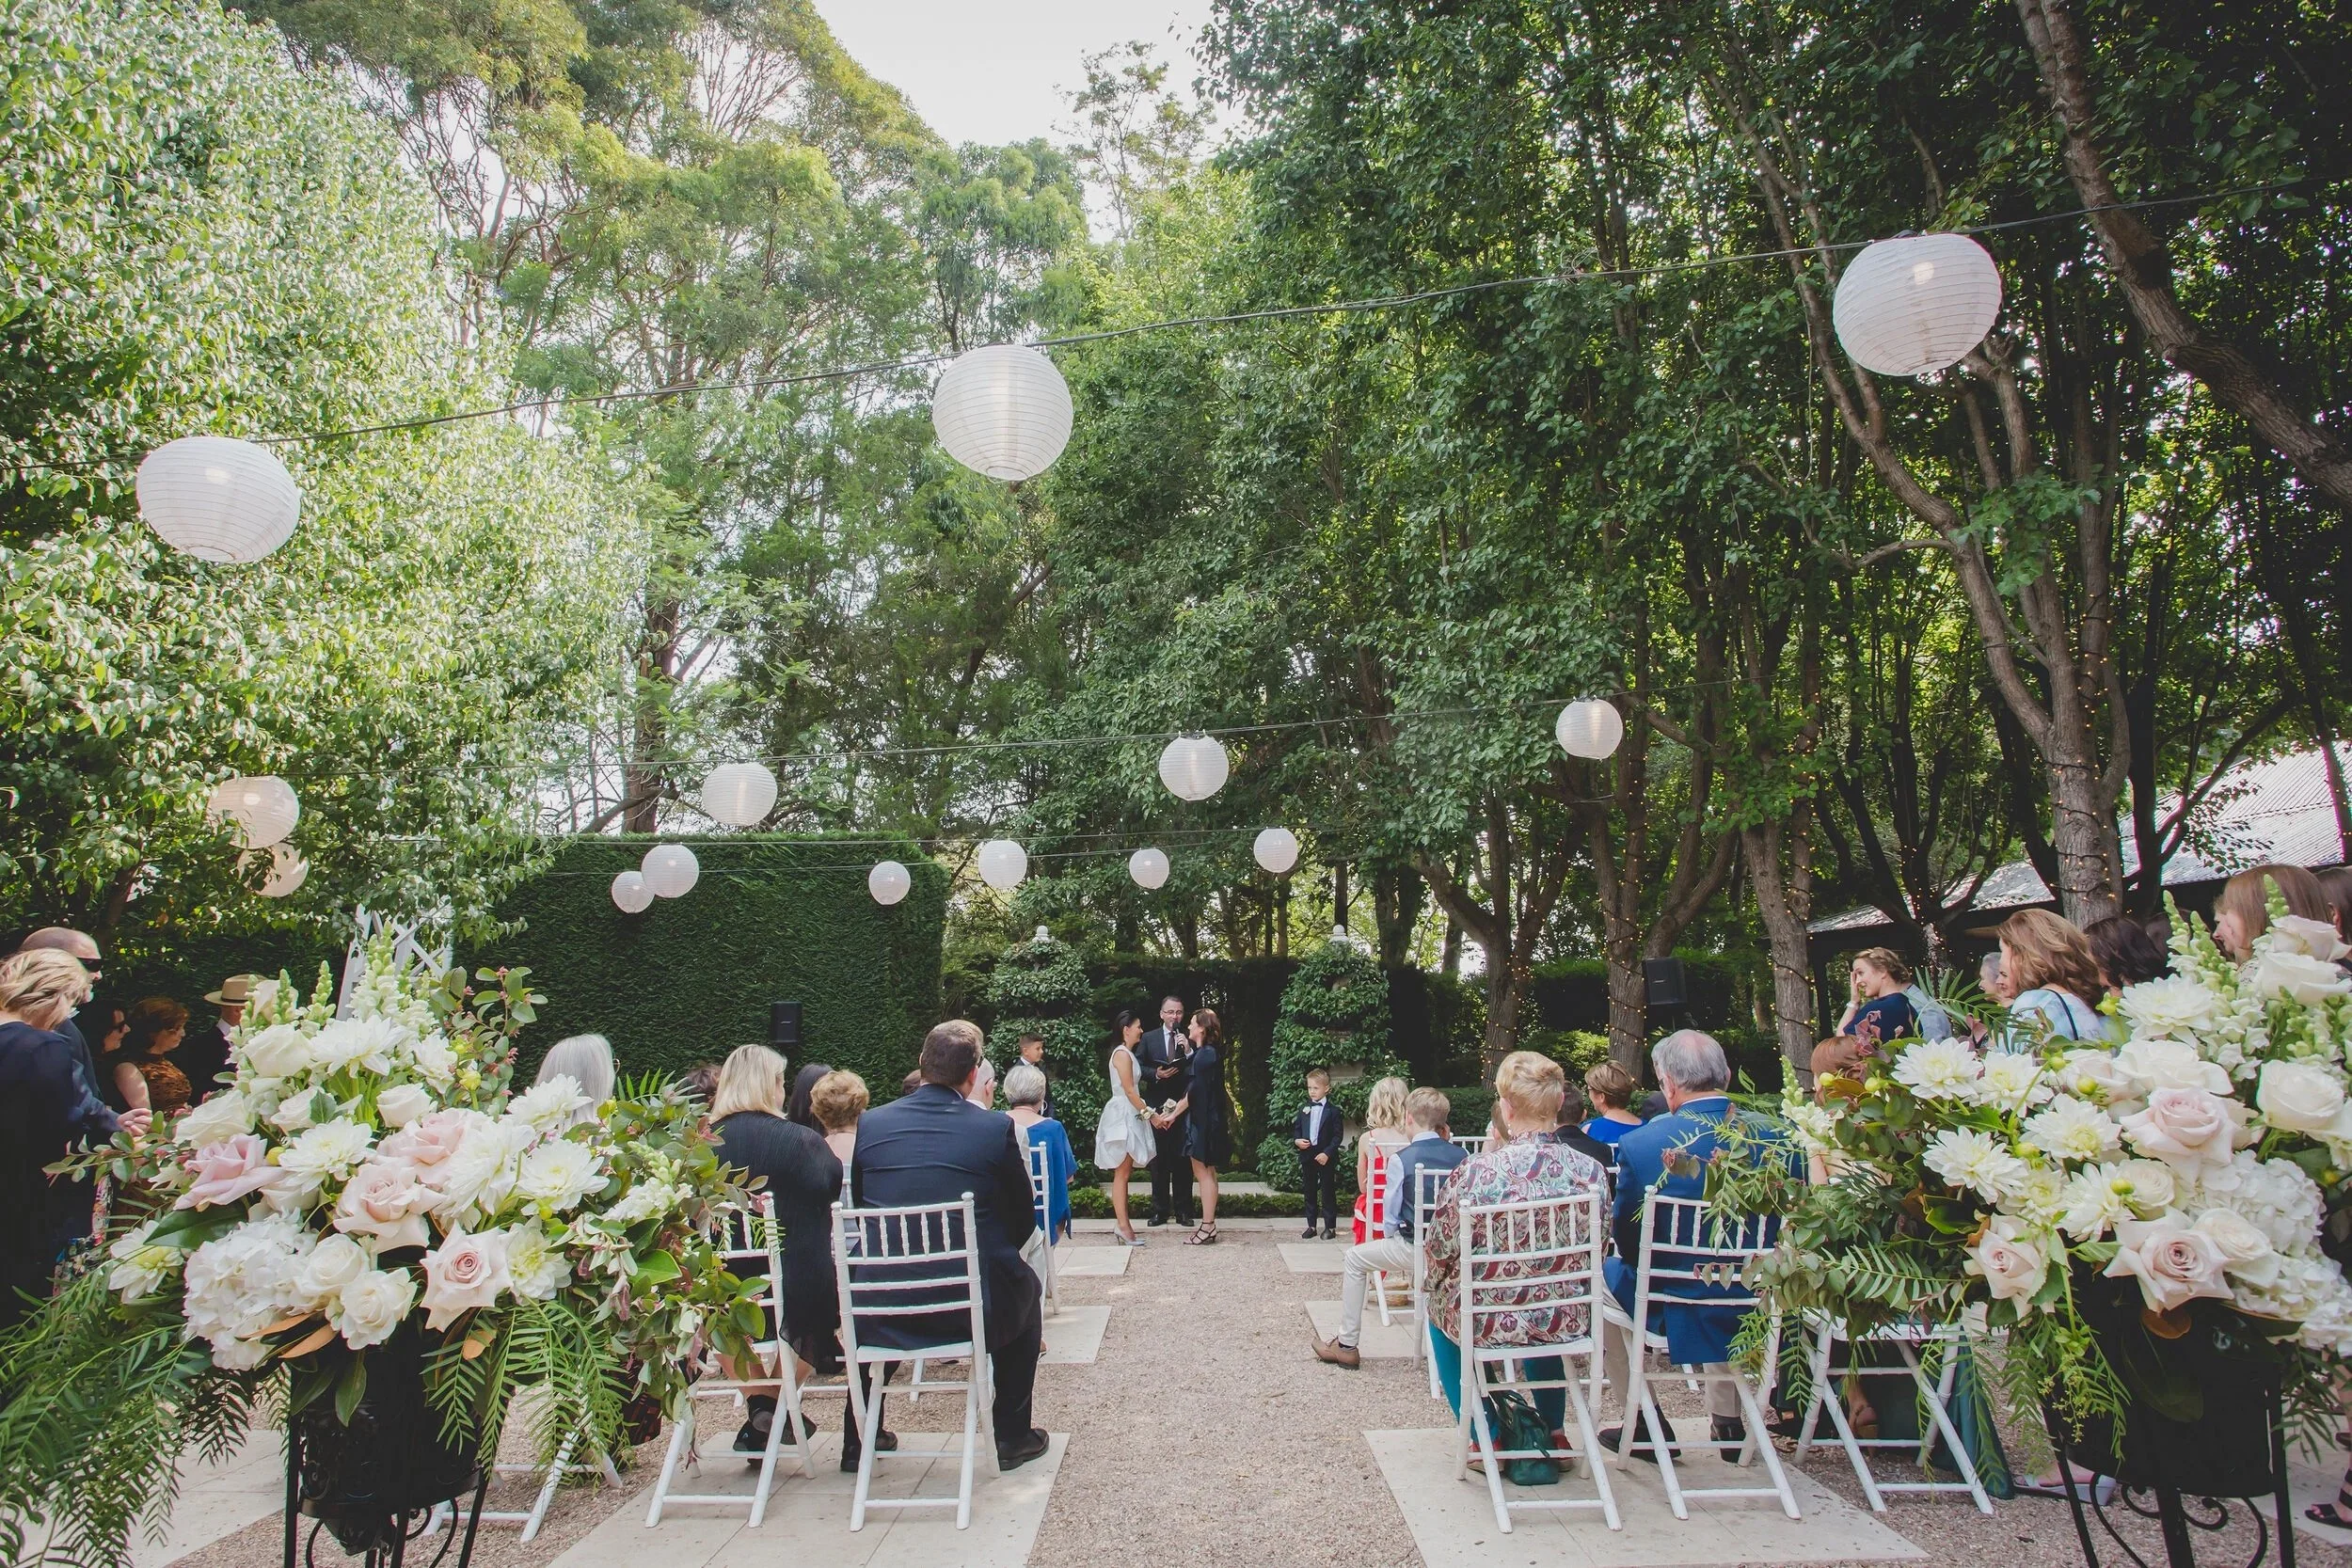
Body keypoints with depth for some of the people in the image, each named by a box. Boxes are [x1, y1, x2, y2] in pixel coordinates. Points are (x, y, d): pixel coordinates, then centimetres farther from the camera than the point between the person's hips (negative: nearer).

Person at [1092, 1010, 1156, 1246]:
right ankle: (1123, 1226, -4)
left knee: (1124, 1172, 10)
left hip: (1129, 1116, 10)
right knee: (1122, 1172, -6)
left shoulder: (1127, 1053, 16)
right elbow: (1129, 1091, -18)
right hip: (1122, 1116, -10)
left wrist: (1146, 1111, 12)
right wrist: (1149, 1113, -15)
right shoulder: (1122, 1054, -14)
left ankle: (1123, 1225, 13)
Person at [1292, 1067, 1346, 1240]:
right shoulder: (1303, 1109, 8)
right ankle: (1311, 1226, 20)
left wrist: (1327, 1153, -17)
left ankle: (1330, 1227, 12)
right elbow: (1296, 1130, 12)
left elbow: (1338, 1135, -8)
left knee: (1328, 1193, 3)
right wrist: (1296, 1141, -9)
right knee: (1309, 1193, 11)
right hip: (1307, 1156, 4)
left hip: (1326, 1158, -4)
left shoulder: (1333, 1111, -5)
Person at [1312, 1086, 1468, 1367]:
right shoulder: (1462, 1155, -2)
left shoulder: (1401, 1159, -12)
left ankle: (1347, 1346, 15)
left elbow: (1391, 1212, -5)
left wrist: (1391, 1238, 11)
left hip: (1415, 1248, -5)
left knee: (1354, 1259, 15)